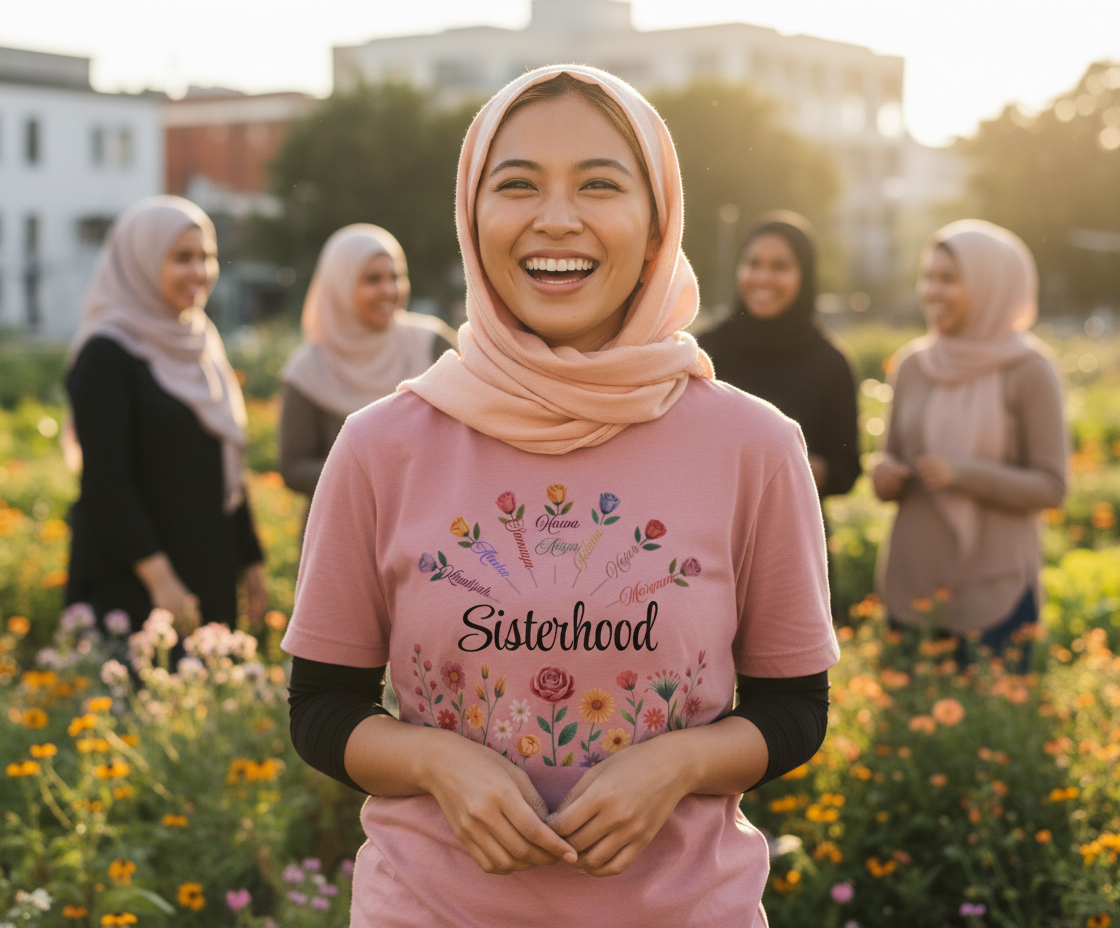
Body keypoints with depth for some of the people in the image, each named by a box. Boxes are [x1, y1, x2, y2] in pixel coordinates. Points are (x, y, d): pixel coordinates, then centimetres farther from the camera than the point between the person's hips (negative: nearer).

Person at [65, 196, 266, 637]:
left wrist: (250, 561, 16)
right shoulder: (106, 356, -10)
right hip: (131, 583, -7)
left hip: (209, 572, 7)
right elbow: (106, 481, -17)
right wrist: (158, 576, -24)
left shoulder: (201, 344, 14)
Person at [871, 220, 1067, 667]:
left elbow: (1051, 487, -9)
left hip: (995, 591, -4)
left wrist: (964, 473, -21)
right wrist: (885, 475, -6)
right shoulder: (913, 365, 6)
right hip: (912, 583, 4)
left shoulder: (1028, 373, -7)